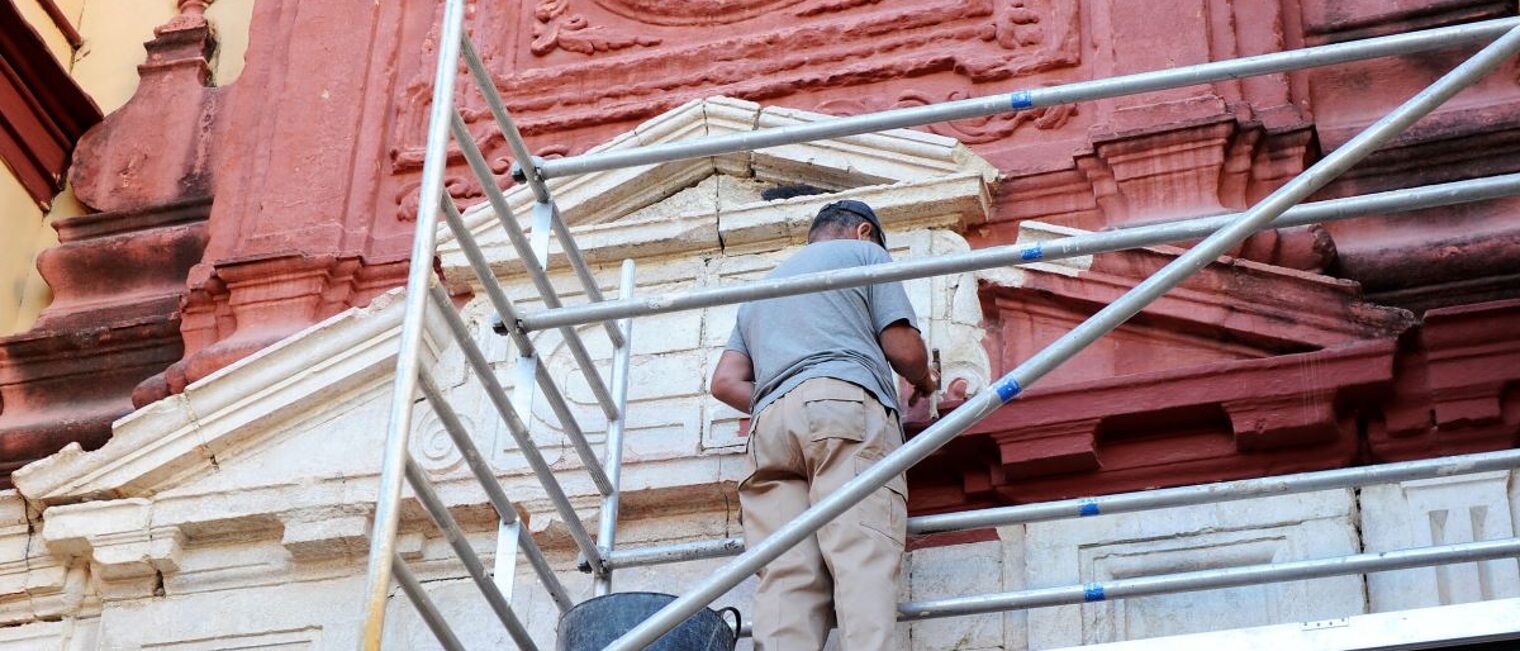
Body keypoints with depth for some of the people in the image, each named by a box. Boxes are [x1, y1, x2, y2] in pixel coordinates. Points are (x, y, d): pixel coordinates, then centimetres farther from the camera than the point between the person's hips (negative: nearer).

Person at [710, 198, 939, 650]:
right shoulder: (864, 252, 22)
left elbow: (725, 382, 26)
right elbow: (905, 351, 12)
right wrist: (923, 380, 32)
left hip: (769, 424, 5)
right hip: (848, 402, -4)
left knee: (785, 577, -13)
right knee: (864, 561, -20)